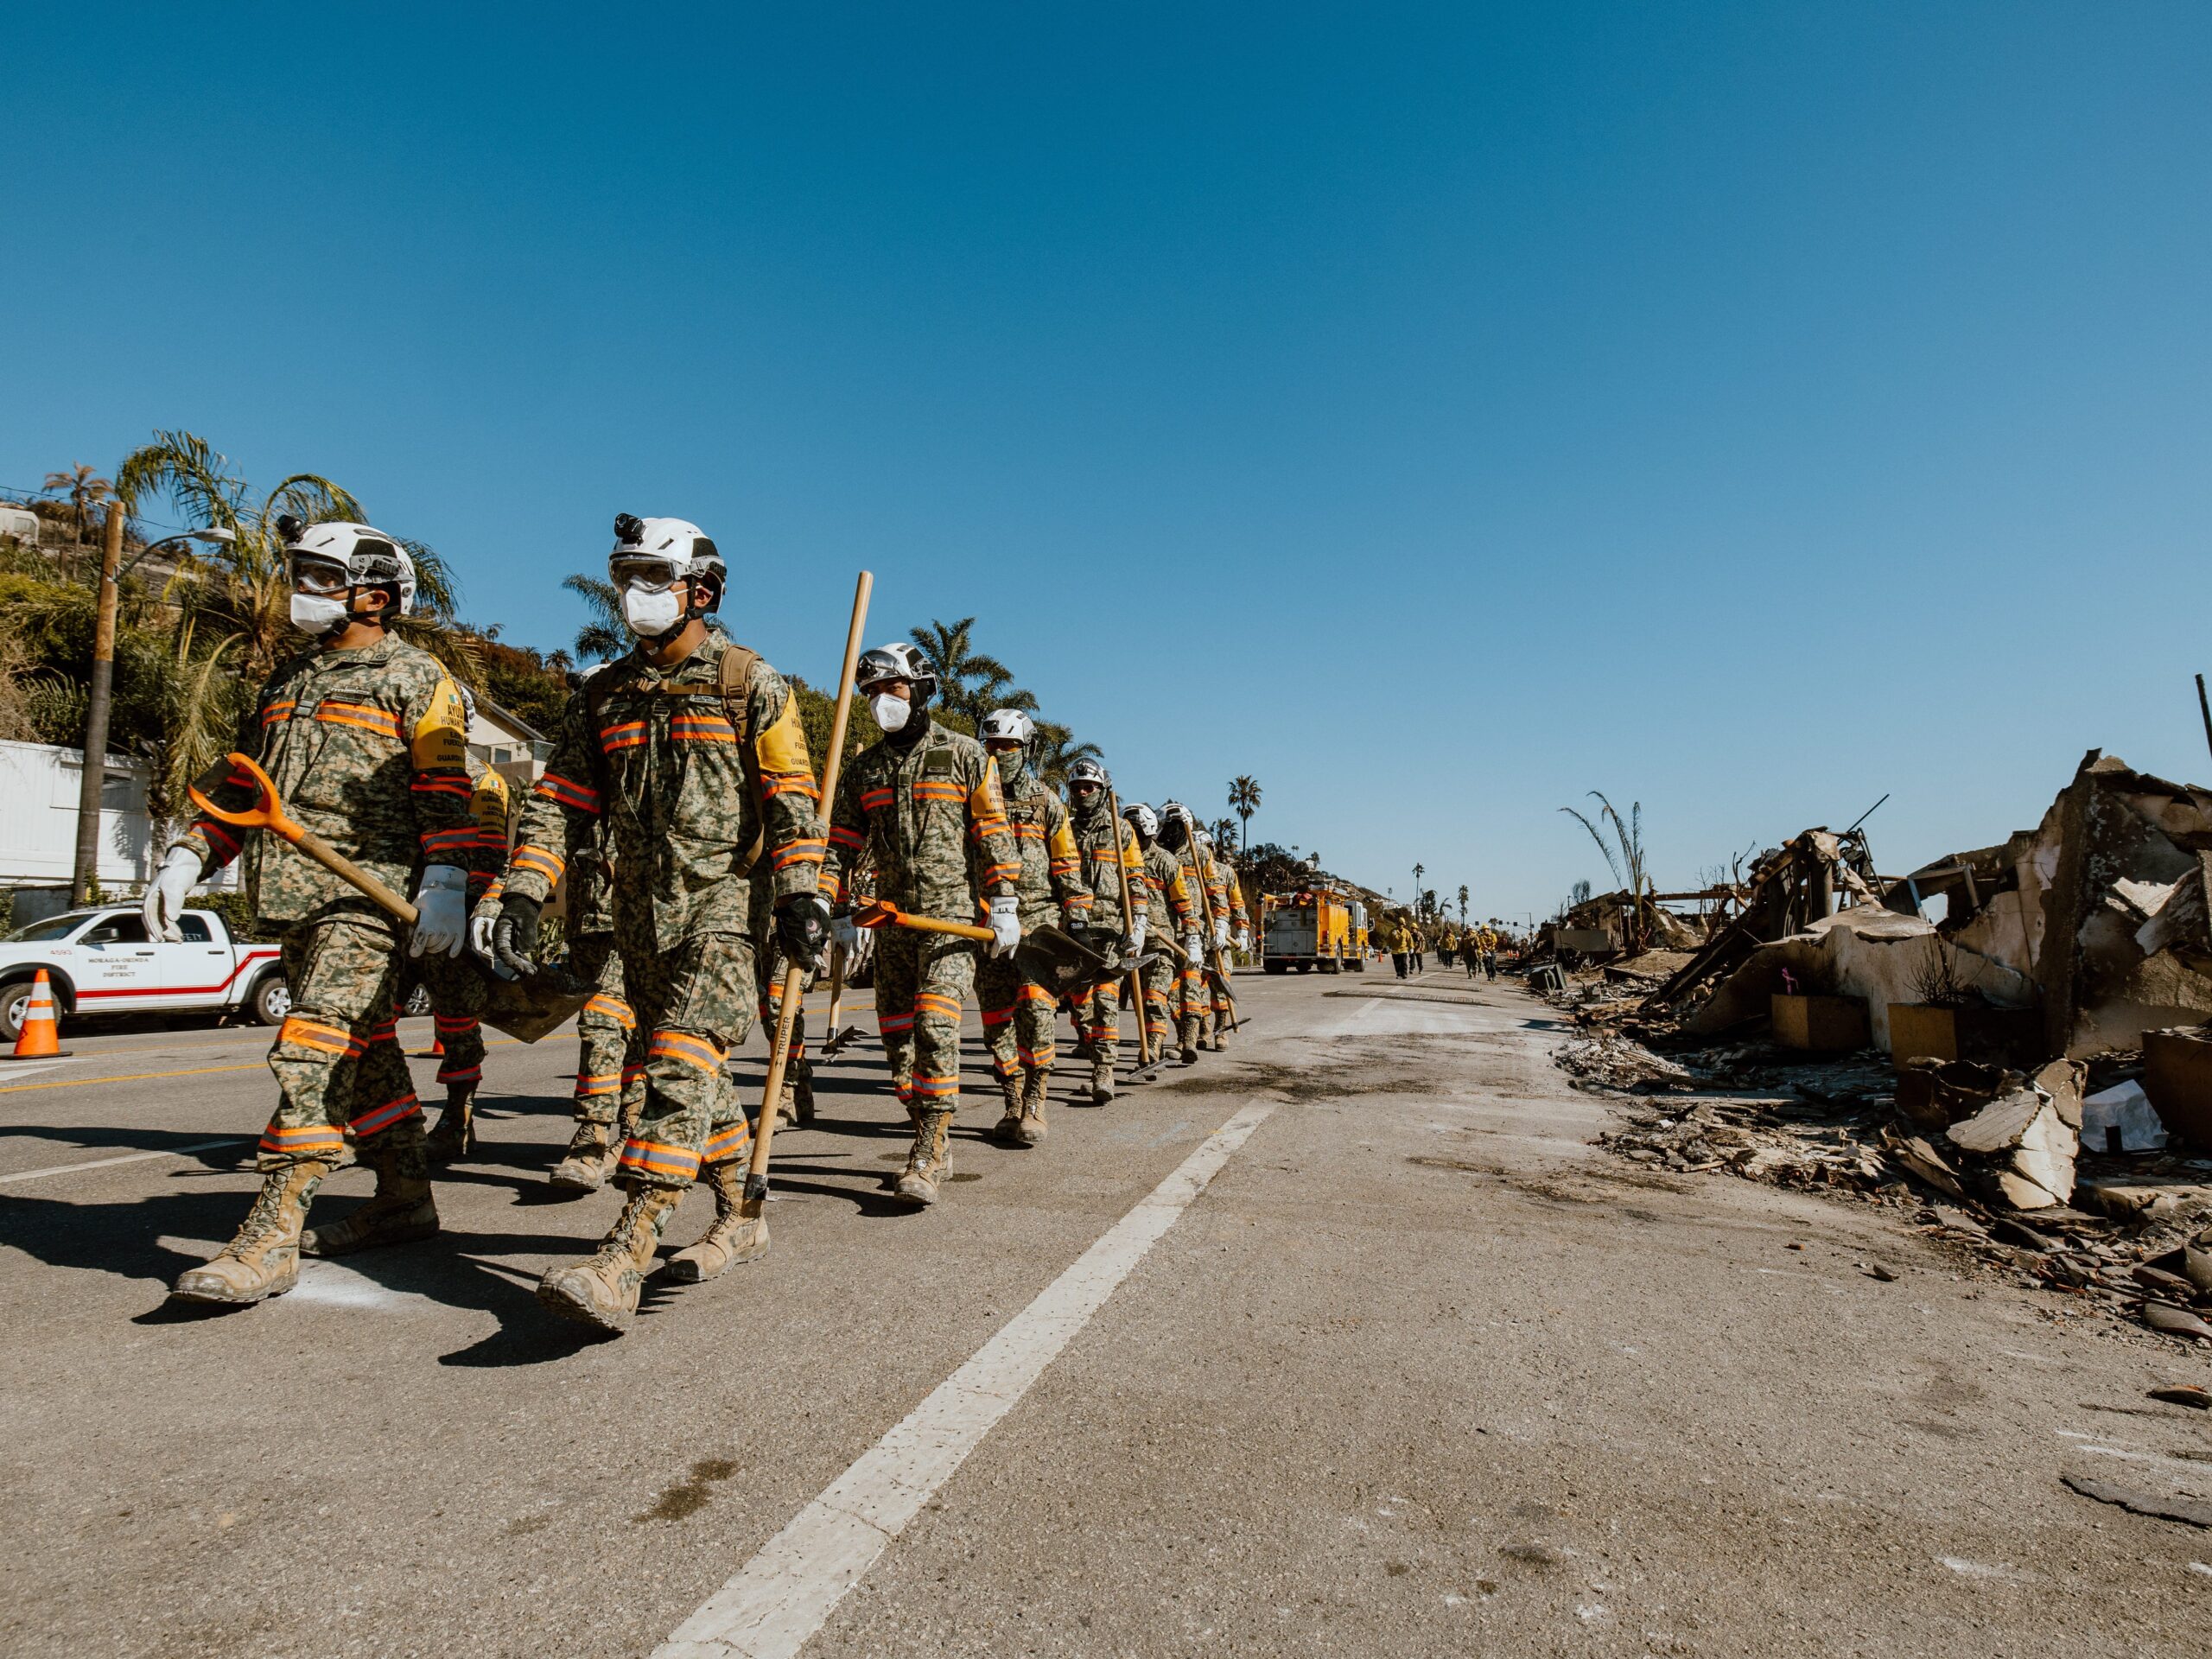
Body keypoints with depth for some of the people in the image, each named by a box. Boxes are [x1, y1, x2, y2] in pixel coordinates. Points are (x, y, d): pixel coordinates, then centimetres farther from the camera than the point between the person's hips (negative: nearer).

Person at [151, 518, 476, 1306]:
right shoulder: (289, 680, 22)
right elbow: (239, 782, 23)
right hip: (294, 896, 8)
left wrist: (446, 882, -21)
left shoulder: (415, 677, -1)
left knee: (315, 1054, -14)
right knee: (363, 1051, 13)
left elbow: (444, 788, -10)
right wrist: (186, 860, 11)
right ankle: (405, 1199, 23)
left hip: (369, 894, -8)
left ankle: (271, 1240, -11)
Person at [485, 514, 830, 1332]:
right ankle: (741, 1220, 26)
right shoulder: (603, 695, 14)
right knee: (698, 1075, 12)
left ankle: (621, 1261, -18)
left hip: (722, 905, -6)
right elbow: (562, 799, 10)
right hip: (640, 913, 6)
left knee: (681, 1066, -15)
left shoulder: (751, 685, 0)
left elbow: (791, 798, -5)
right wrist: (524, 894, -2)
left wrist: (799, 895, -14)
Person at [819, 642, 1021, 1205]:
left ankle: (929, 1155, -11)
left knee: (936, 1024, -15)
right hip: (893, 915, 6)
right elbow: (842, 841, 15)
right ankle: (932, 1142, 19)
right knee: (896, 1030, 6)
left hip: (953, 910, -5)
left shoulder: (964, 754, 1)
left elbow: (993, 834, -1)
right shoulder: (865, 768, 14)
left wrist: (1004, 904, -8)